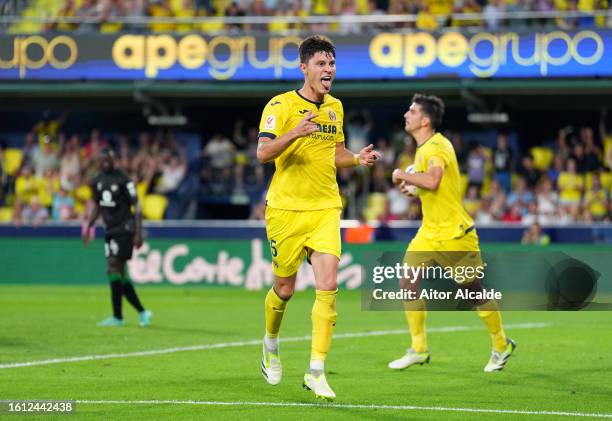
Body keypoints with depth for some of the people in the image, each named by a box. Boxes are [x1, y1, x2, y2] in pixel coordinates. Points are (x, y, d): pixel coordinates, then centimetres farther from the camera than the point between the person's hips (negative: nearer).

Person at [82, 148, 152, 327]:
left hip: (124, 228, -7)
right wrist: (88, 227, 18)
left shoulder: (123, 180, -10)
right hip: (110, 230, 7)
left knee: (113, 269, -13)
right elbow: (96, 205, 23)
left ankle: (117, 316, -8)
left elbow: (136, 206, -10)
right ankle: (142, 312, 14)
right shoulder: (97, 181, 10)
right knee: (119, 274, 5)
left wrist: (138, 234, -14)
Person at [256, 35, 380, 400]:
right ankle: (271, 347, 38)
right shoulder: (281, 106, -7)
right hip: (286, 208, -4)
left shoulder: (335, 107, 11)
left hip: (325, 209, 4)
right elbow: (263, 153, -18)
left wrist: (358, 159, 3)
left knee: (328, 286, -12)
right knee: (285, 288, 8)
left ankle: (316, 371, -10)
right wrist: (295, 133, -34)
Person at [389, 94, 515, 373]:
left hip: (454, 234, -9)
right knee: (408, 283, -5)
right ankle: (419, 350, 4)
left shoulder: (437, 146, -19)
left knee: (475, 291, 3)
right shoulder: (424, 148, 10)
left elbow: (433, 181, -38)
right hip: (429, 234, 9)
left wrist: (402, 175, -24)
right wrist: (411, 186, 10)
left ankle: (501, 345, 23)